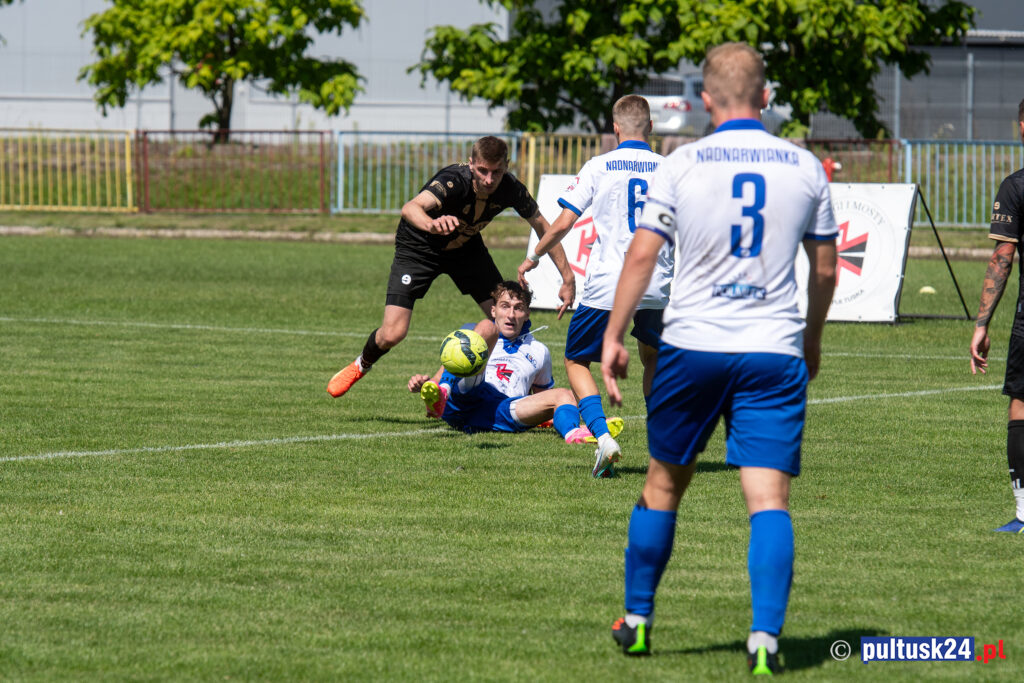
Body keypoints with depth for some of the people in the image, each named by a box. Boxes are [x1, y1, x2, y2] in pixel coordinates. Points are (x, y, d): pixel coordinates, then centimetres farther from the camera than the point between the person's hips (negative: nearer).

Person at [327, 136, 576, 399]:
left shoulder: (511, 189, -22)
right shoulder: (454, 181, -37)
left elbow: (542, 227, -5)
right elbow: (410, 208, -55)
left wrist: (568, 276, -8)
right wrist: (431, 224, -78)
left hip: (465, 247, 4)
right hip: (418, 247, -4)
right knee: (392, 333, -13)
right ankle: (361, 366, 22)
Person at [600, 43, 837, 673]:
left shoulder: (683, 165, -2)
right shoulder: (805, 168, 4)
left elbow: (642, 256, -4)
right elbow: (826, 270, 11)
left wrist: (614, 337, 4)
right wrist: (812, 339, 26)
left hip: (692, 346, 0)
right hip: (775, 350, 0)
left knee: (664, 484, 16)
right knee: (769, 498, -4)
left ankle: (638, 621, 25)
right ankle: (766, 636, -18)